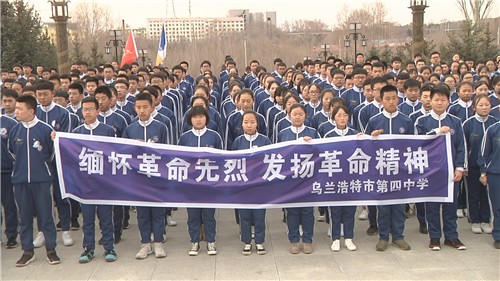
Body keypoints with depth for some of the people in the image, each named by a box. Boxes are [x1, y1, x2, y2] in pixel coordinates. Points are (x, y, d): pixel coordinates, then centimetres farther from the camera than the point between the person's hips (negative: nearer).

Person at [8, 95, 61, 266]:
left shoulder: (45, 129, -10)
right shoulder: (15, 130, 1)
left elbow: (53, 152, 3)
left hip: (41, 180, -3)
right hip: (20, 180, 3)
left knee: (46, 215, 2)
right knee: (24, 216, 10)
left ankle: (51, 250, 13)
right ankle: (27, 251, 20)